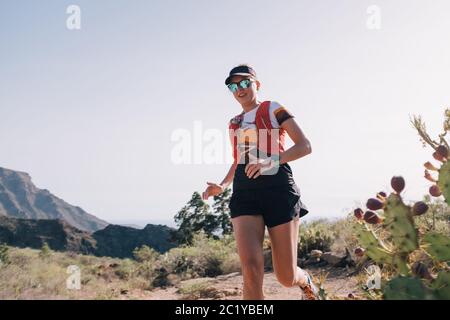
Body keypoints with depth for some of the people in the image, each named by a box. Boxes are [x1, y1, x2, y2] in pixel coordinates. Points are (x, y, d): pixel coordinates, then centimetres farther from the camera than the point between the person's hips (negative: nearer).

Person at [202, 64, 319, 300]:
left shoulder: (273, 109, 7)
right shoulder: (234, 123, 21)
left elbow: (305, 146, -1)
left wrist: (271, 161, -17)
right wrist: (223, 185, 13)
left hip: (278, 189, -4)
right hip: (244, 193, 4)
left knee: (286, 277, -1)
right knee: (251, 268, -17)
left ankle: (306, 282, 36)